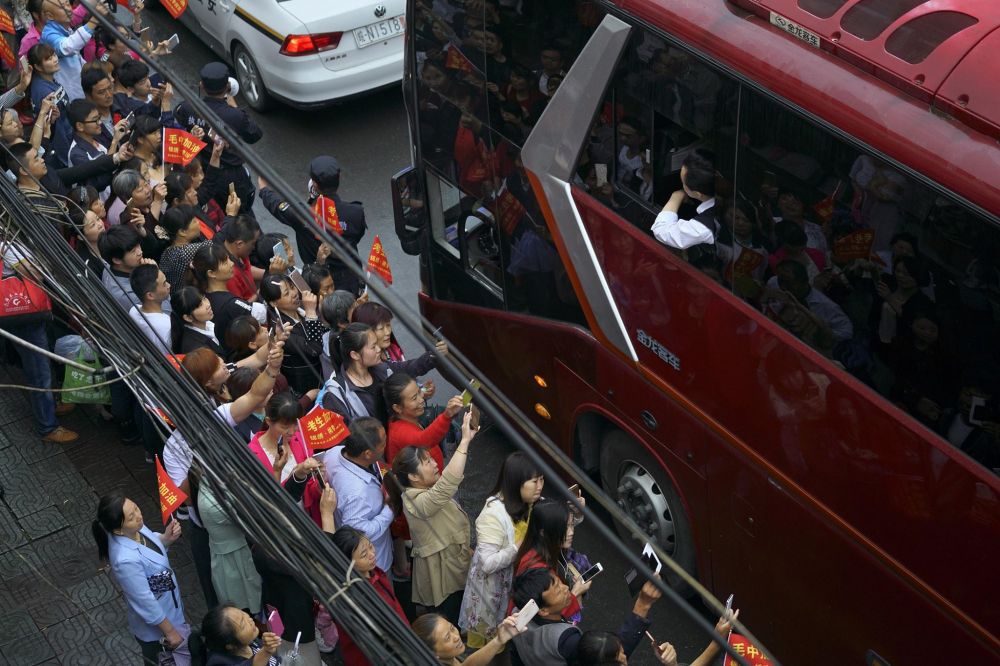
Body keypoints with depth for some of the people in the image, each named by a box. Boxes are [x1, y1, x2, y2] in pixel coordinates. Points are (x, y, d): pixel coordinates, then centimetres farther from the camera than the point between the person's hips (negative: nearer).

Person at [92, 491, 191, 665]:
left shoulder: (134, 529, -16)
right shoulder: (126, 560, -39)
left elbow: (154, 545, 7)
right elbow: (145, 602, -28)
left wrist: (167, 538, -15)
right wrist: (170, 631, -16)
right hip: (155, 625, -7)